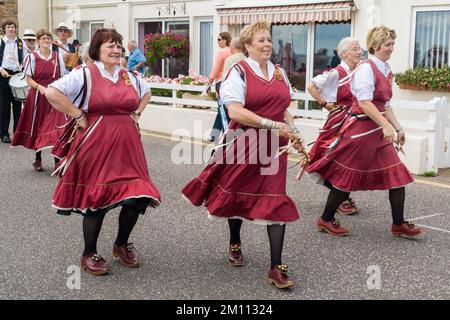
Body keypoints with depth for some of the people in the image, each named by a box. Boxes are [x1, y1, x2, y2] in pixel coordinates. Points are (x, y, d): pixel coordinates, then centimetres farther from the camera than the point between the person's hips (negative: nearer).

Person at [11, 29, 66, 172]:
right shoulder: (32, 57, -1)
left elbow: (62, 78, 8)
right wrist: (39, 87, -20)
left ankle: (58, 161, -4)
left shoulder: (57, 56, 6)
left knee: (56, 127, -10)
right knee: (37, 128, 10)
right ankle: (38, 160, 26)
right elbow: (28, 79, -3)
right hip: (38, 97, -1)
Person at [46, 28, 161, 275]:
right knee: (96, 199, 0)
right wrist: (78, 116, -12)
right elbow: (51, 92, -15)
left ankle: (122, 244, 26)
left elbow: (146, 93, 33)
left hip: (127, 145, 5)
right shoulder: (85, 74, -6)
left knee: (138, 196, 1)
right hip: (96, 144, -5)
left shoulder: (130, 77, 12)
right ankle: (89, 255, 19)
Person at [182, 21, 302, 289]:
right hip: (244, 143, -4)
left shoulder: (279, 72, 11)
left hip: (274, 146, 4)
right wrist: (272, 125, -23)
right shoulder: (239, 71, -7)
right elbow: (235, 111, -19)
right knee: (237, 194, 14)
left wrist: (292, 131, 3)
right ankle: (235, 243, 43)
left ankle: (277, 267, 1)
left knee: (276, 202, -3)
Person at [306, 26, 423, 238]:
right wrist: (386, 125, -25)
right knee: (348, 176, 1)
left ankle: (399, 224, 13)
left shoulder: (387, 71, 13)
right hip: (361, 128, -9)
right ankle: (326, 220, 17)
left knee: (396, 174, 4)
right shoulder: (367, 68, -13)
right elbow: (364, 102, -22)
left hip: (378, 131, 9)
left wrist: (398, 128, 15)